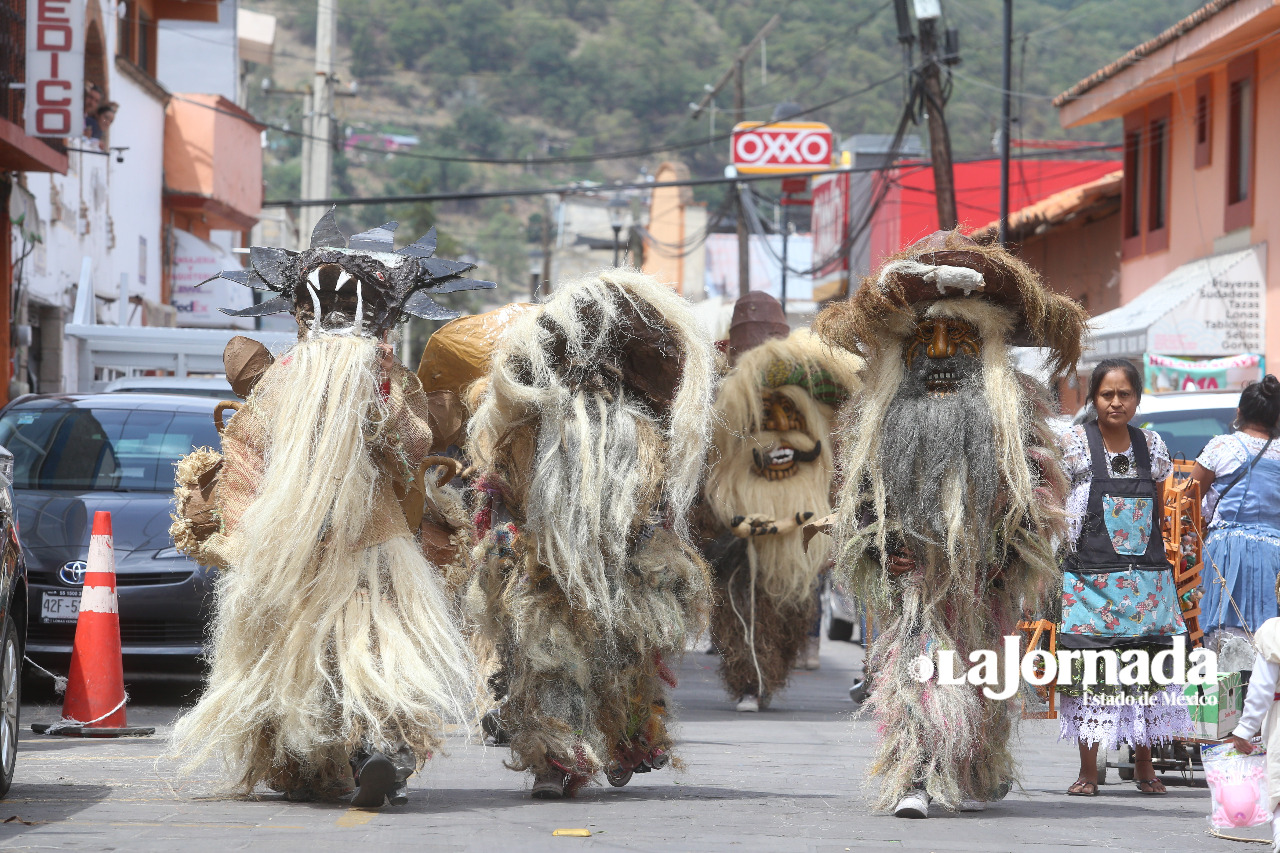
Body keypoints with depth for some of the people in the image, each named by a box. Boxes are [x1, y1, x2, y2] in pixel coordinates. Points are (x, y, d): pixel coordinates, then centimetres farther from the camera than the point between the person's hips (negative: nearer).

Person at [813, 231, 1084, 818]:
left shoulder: (1011, 406, 4)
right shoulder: (881, 407, 7)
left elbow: (1037, 480, 2)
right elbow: (858, 482, 9)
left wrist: (1011, 547, -6)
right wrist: (880, 544, -2)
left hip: (981, 573, 0)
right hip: (913, 566, 0)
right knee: (912, 664, -12)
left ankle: (977, 780, 23)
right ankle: (912, 782, -17)